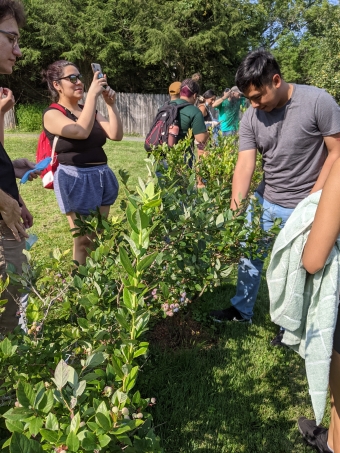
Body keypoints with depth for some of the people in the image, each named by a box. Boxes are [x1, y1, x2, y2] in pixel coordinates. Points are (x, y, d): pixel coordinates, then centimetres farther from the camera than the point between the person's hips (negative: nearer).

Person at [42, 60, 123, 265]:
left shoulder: (90, 111, 15)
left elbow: (116, 134, 2)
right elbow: (82, 131, -25)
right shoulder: (52, 114, -6)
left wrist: (111, 104, -7)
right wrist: (92, 94, -22)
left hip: (102, 176, 7)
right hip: (76, 179, -7)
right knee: (84, 240, -1)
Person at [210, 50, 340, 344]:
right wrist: (235, 215, -19)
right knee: (249, 256, 15)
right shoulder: (251, 118, -5)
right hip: (264, 201, 5)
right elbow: (245, 165, -10)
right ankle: (242, 310, 38)